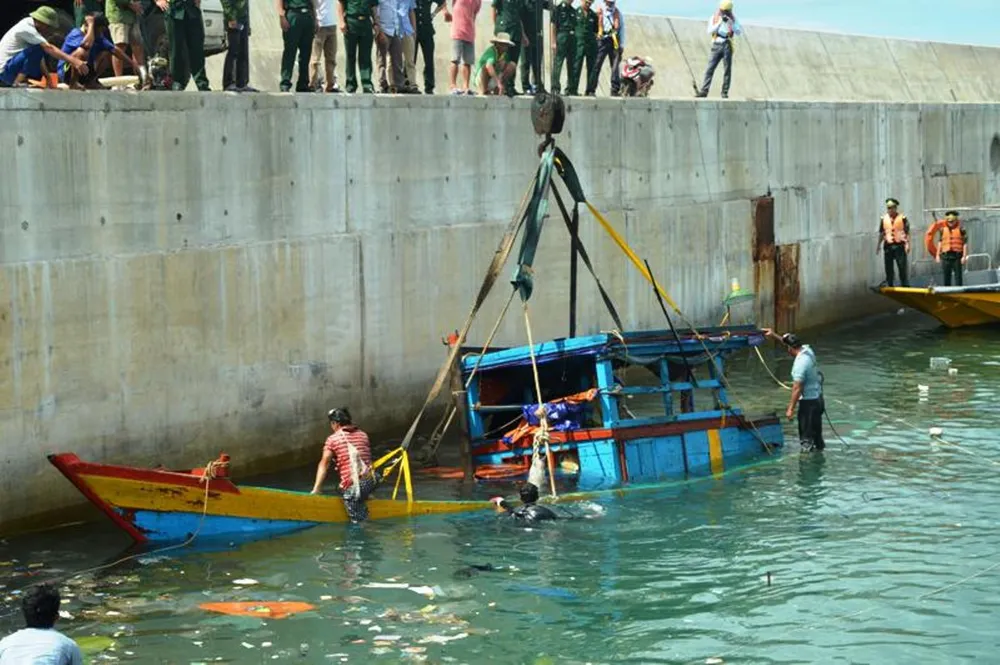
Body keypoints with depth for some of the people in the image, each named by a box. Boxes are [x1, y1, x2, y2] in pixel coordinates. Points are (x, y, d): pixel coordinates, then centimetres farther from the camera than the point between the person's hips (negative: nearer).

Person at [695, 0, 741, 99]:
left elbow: (739, 32, -4)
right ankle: (704, 91, -9)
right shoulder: (714, 18, 8)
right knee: (709, 68, -6)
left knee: (727, 70, -3)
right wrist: (720, 22, -18)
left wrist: (730, 23, -17)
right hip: (716, 45, 1)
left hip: (727, 45, -1)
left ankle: (725, 93, 1)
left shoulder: (732, 18, 7)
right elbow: (710, 31, -6)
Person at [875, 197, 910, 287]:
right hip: (888, 246, 4)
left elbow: (907, 232, -5)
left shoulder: (902, 218, -3)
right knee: (888, 269, 8)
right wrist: (879, 245, 11)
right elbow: (881, 233, 13)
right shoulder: (884, 218, 8)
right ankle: (890, 287, 17)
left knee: (903, 268, -3)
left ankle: (906, 287, 1)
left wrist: (907, 244, -14)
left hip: (900, 245, -4)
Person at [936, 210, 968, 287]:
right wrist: (938, 255, 12)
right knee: (946, 276, 9)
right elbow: (940, 242, 16)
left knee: (958, 275, -2)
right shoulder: (943, 229, 11)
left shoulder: (961, 229, -2)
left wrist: (964, 256, -11)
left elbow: (965, 243, -4)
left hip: (957, 255, -4)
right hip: (945, 255, 4)